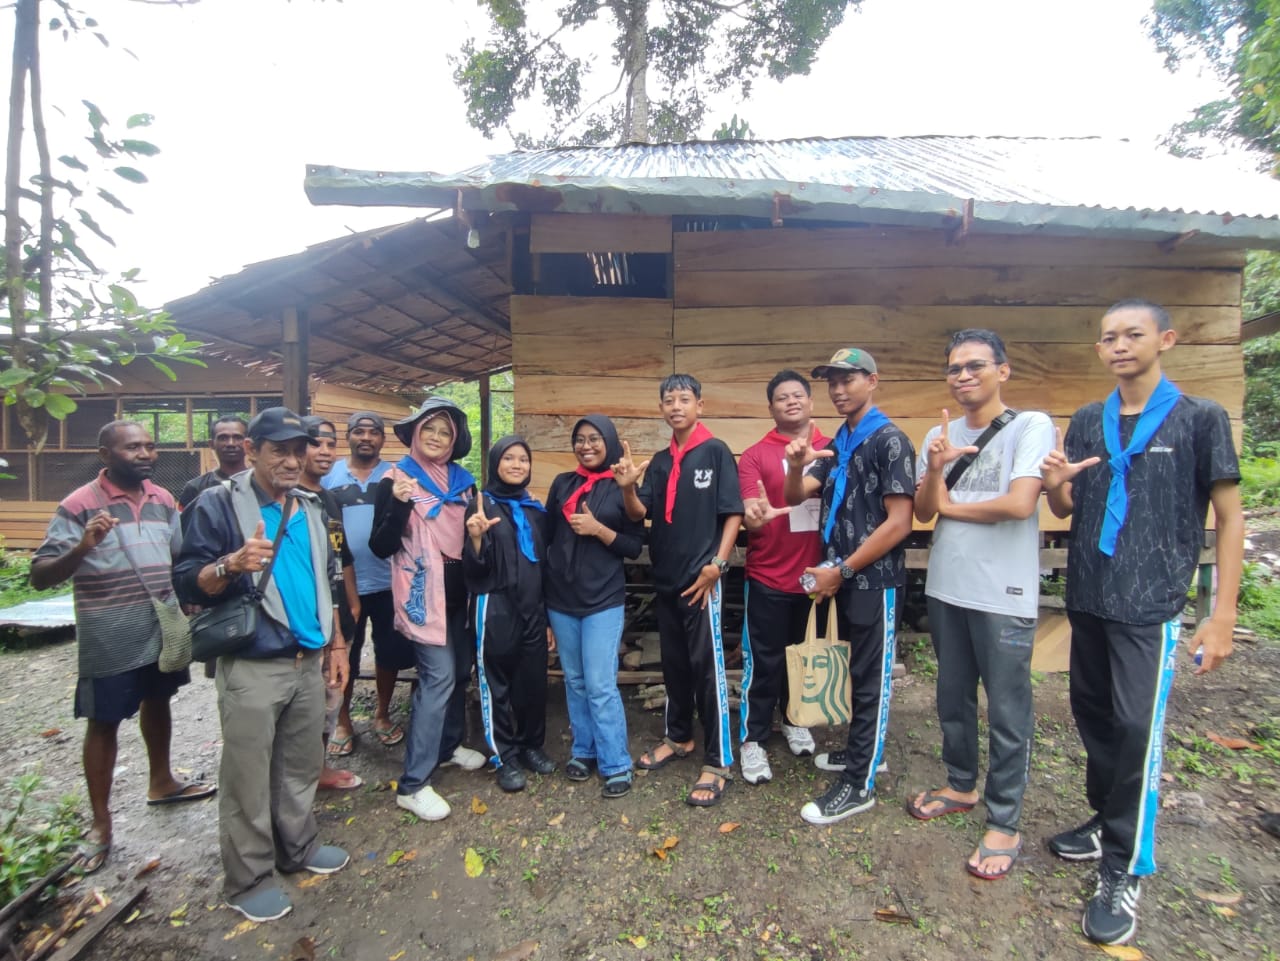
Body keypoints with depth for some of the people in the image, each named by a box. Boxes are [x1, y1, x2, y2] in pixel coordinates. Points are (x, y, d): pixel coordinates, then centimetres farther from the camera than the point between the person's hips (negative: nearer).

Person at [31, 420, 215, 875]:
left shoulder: (163, 499, 3)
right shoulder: (79, 505, -14)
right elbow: (40, 577, -16)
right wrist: (81, 549, -34)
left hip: (163, 630, 5)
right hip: (110, 640, -5)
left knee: (157, 702, 21)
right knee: (104, 722, 8)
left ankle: (161, 782, 42)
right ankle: (100, 822, 23)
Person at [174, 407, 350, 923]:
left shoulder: (310, 508, 9)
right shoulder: (217, 504, -8)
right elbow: (186, 583, -10)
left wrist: (337, 645, 15)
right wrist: (231, 564, -30)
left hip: (309, 661, 5)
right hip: (251, 667, -5)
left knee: (302, 766, 18)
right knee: (248, 777, 7)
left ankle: (299, 847, 37)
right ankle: (248, 880, 25)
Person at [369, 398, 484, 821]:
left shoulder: (462, 480, 8)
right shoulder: (396, 480, -8)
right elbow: (381, 547, -13)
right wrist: (398, 505, -27)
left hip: (458, 590, 6)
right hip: (422, 593, -6)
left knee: (460, 670, 16)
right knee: (438, 678, -9)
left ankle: (449, 743, 38)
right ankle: (412, 784, 1)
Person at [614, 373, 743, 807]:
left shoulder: (716, 452, -5)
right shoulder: (659, 461, 11)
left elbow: (733, 514, -8)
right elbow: (639, 514, 6)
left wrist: (717, 565, -15)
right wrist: (627, 488, -14)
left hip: (700, 579, -6)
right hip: (665, 579, 6)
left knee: (707, 666, -1)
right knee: (673, 663, 17)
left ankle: (718, 763, 9)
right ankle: (678, 737, 35)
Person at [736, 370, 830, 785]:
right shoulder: (755, 455, -7)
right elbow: (747, 514, -15)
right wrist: (755, 517, -38)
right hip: (768, 578, -3)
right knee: (764, 661, 6)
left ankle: (793, 719, 43)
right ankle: (753, 740, 22)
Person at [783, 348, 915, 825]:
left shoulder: (890, 440, -13)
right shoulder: (836, 445, 11)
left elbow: (898, 523, -19)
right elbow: (796, 497, 7)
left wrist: (841, 570, -16)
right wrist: (797, 466, -15)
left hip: (875, 582, -8)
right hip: (845, 579, 8)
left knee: (870, 681, 3)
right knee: (856, 674, 20)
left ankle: (858, 784, 14)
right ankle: (861, 750, 37)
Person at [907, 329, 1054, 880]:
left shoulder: (1031, 426, -7)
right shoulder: (940, 436, 7)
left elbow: (1019, 504, -19)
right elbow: (922, 512, 1)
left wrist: (948, 505, -5)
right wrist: (935, 468, -17)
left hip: (1004, 596, -5)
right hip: (945, 588, 6)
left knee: (1007, 713, 6)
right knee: (953, 698, 19)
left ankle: (1004, 823, 23)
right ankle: (961, 786, 39)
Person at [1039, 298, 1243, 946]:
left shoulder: (1199, 418, -3)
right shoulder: (1085, 422, 8)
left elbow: (1229, 517, -3)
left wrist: (1223, 614, -9)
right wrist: (1054, 486, -13)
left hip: (1150, 605, -4)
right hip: (1087, 599, 5)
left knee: (1137, 730, -4)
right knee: (1091, 715, 14)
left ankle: (1125, 872, 11)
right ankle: (1107, 823, 34)